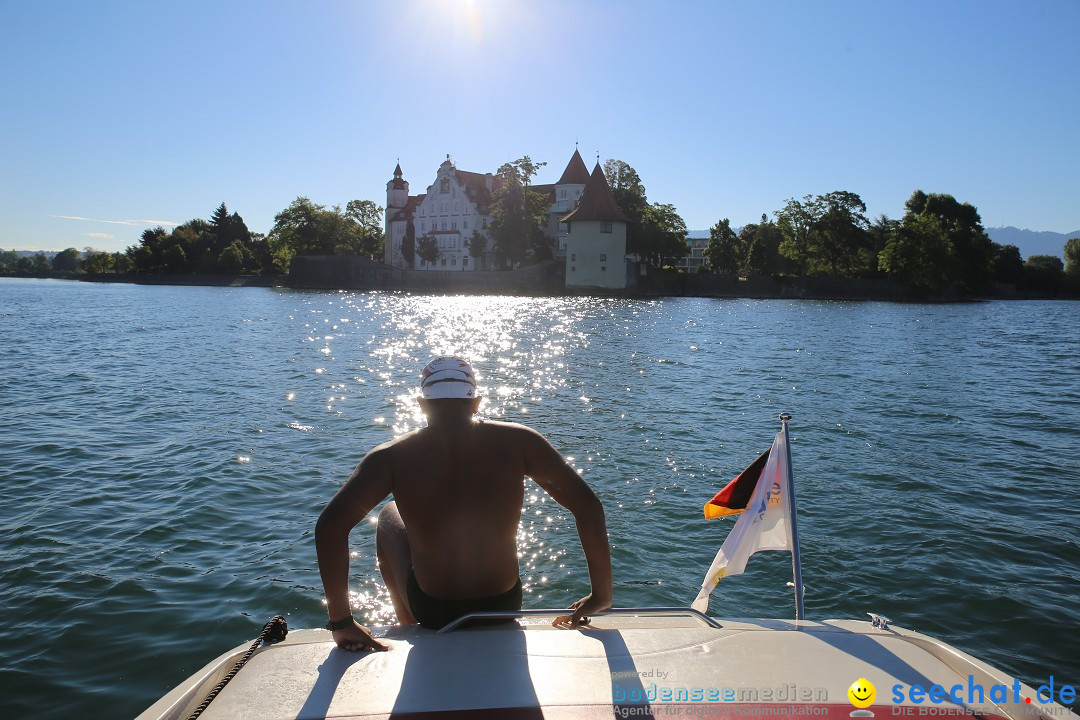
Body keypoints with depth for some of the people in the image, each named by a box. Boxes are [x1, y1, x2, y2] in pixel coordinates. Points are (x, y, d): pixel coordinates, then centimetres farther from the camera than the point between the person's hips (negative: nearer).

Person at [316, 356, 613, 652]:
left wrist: (341, 623, -11)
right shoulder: (516, 441, -11)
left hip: (431, 613, -1)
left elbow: (330, 524, -20)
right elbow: (588, 504, -12)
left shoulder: (392, 456, -13)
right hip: (504, 608, 1)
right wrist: (601, 595, -4)